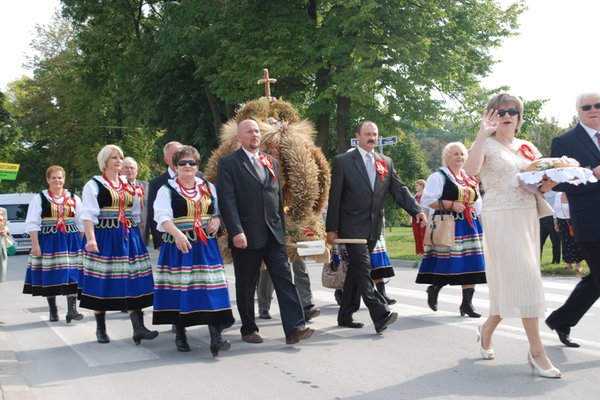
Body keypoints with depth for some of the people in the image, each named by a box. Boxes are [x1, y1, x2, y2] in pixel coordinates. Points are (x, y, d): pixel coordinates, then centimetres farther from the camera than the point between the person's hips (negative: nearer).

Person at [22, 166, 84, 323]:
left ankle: (72, 310, -10)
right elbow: (32, 224, -3)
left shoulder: (74, 199, 8)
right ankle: (53, 311, 16)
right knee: (50, 277, 4)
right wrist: (35, 244, -11)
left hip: (70, 240, 1)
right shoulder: (39, 199, 0)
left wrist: (83, 242, 6)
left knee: (71, 274, -8)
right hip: (48, 241, -1)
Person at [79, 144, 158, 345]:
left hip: (128, 238, 5)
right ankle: (100, 329, 14)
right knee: (102, 283, 1)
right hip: (104, 238, -4)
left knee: (133, 282, -3)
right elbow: (88, 215, -12)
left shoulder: (129, 186, 15)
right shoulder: (94, 185, -2)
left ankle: (138, 327, -6)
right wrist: (91, 239, -24)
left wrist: (137, 237, 14)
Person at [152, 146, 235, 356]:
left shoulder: (209, 188, 14)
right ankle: (180, 335, 18)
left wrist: (217, 219, -2)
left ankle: (215, 337, -10)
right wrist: (176, 233, -29)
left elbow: (218, 210, 22)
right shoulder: (167, 190, 1)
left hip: (206, 246, 2)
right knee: (179, 290, 2)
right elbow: (162, 216, -12)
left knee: (211, 290, -7)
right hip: (178, 246, -2)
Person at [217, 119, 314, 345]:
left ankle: (294, 328, -6)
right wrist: (236, 232, -19)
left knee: (285, 280, -4)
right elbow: (227, 200, -10)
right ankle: (248, 330, 18)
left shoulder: (271, 162, 16)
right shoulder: (228, 163, -2)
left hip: (273, 234, 5)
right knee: (246, 286, 5)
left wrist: (282, 228, 14)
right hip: (246, 236, -4)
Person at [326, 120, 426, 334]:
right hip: (353, 226, -5)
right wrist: (331, 228, -7)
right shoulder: (343, 161, -2)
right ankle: (381, 316, -21)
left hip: (373, 227, 5)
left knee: (356, 271, 12)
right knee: (363, 269, -14)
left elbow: (399, 189, 6)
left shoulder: (386, 162, 12)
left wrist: (417, 210, -11)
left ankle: (345, 316, 21)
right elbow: (335, 197, -4)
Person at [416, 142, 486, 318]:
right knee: (448, 265, -9)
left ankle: (467, 302, 8)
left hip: (469, 226, 7)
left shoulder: (470, 179, 18)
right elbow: (427, 200, -13)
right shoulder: (439, 177, -4)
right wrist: (451, 205, -18)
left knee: (470, 264, 1)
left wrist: (474, 209, 8)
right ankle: (434, 289, 20)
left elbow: (477, 201, 28)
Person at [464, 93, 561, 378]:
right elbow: (471, 170, -22)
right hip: (500, 217, -6)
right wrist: (482, 134, -26)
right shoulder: (486, 145, -2)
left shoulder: (528, 148, 16)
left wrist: (548, 183, -5)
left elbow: (541, 184, 18)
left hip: (528, 216, 6)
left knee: (510, 281, 9)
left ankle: (487, 329, 31)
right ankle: (536, 351, -9)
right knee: (524, 279, -12)